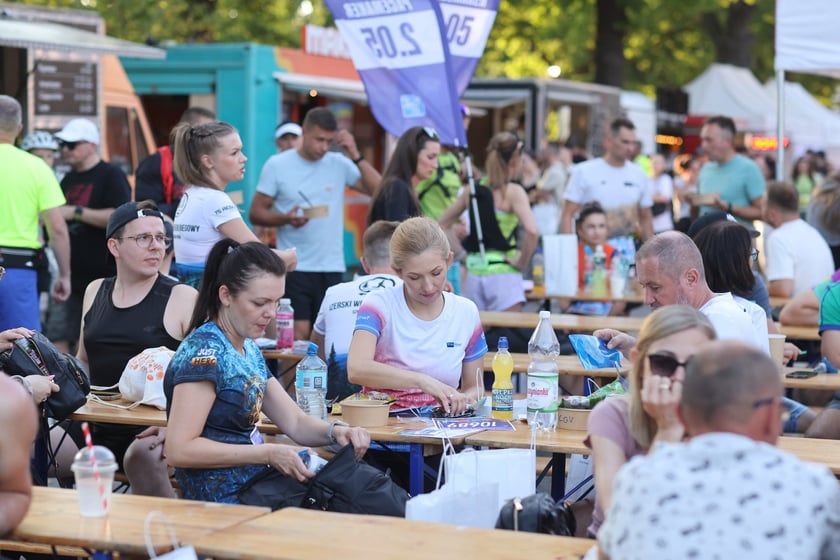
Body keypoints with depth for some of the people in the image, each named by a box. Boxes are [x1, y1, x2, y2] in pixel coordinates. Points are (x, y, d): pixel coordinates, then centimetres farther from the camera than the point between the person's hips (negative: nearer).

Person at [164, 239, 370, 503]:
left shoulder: (248, 349, 14)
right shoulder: (204, 352, -14)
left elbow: (294, 422, 15)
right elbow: (179, 450, -21)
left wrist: (335, 431, -7)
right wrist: (268, 454, -22)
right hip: (223, 501, -8)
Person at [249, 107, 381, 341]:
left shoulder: (339, 164, 5)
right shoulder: (278, 165, 2)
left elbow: (379, 190, -4)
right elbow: (255, 213, 3)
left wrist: (355, 155, -10)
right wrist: (285, 218, -15)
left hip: (332, 267, 2)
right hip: (294, 268, -2)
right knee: (298, 336, -9)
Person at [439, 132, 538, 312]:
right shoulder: (513, 192, -8)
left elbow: (442, 224, 14)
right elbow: (532, 231, -22)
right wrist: (522, 262, -9)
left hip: (474, 272, 5)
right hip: (502, 273, -5)